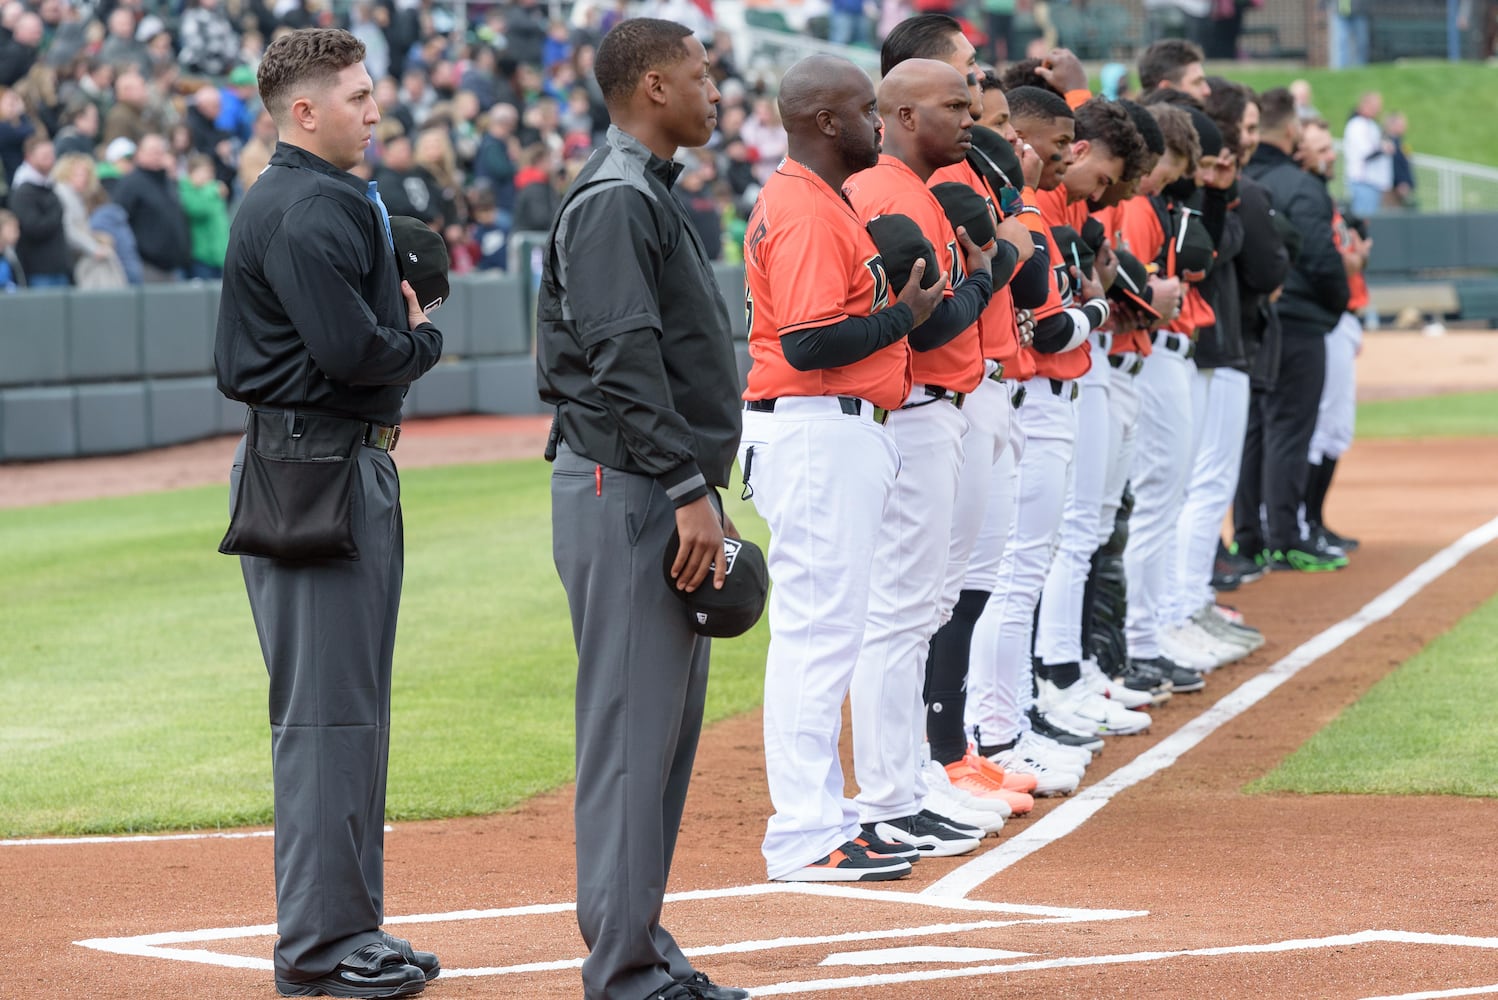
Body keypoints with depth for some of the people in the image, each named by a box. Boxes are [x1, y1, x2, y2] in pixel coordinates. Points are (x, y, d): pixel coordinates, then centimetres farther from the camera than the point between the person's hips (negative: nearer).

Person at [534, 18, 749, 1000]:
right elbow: (622, 360, -21)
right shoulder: (614, 201, -13)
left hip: (664, 497, 11)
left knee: (668, 726, 12)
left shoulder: (653, 196, 19)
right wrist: (689, 490, -23)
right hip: (626, 495, -11)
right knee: (631, 726, -9)